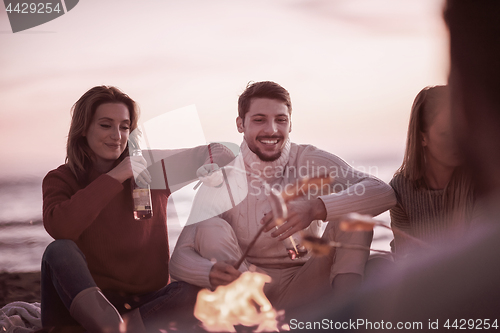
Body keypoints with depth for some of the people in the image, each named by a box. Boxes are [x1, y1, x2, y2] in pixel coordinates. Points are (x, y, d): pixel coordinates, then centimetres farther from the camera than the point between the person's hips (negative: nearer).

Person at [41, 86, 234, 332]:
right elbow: (58, 228, -21)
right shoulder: (61, 179, 2)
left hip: (147, 300, 1)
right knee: (60, 251, -30)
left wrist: (215, 154, -19)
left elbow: (223, 154, 6)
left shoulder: (152, 169, 5)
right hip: (87, 299, -1)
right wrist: (113, 178, -19)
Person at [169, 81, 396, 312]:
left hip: (303, 287, 0)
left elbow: (383, 193, -24)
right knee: (210, 226, -23)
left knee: (353, 211, -17)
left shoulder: (310, 161, -8)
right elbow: (179, 259, -16)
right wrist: (212, 273, -42)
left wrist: (316, 209, -42)